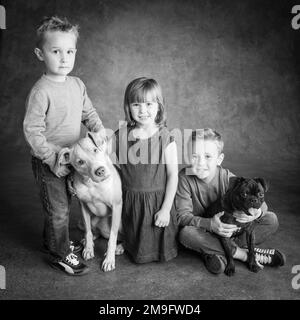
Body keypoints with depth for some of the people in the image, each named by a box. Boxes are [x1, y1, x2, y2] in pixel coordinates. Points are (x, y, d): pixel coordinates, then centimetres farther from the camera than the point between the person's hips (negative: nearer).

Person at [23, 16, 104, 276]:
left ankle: (53, 240, 45)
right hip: (48, 162, -7)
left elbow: (89, 112, 10)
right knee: (58, 209, 5)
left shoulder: (77, 84, 0)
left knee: (64, 203, 22)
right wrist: (53, 159, -22)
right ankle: (60, 254, 25)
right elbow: (32, 131, -22)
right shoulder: (41, 91, -22)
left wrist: (100, 131, -8)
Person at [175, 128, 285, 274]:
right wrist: (210, 224, -39)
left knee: (271, 220, -11)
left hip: (230, 229, 2)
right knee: (185, 233, -36)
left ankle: (215, 252, -19)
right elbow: (182, 216, -22)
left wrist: (257, 212, -37)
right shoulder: (184, 178, -18)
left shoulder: (228, 179, -14)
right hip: (203, 233, -2)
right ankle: (243, 253, -20)